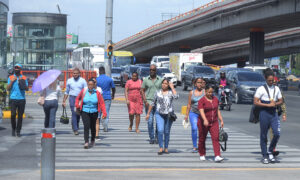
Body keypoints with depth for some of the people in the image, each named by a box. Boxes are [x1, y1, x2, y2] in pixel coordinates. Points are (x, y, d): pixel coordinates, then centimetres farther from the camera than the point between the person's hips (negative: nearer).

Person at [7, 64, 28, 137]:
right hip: (13, 99, -1)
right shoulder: (10, 78, 8)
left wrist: (22, 82, -11)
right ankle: (13, 128, 12)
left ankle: (18, 131, 11)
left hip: (22, 99, 1)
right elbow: (8, 88, 2)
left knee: (20, 116, 2)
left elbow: (27, 89, 2)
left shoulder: (24, 78, 8)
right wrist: (12, 81, -9)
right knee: (13, 114, -10)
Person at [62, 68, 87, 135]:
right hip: (72, 98, 0)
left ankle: (76, 127, 25)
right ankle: (75, 129, -10)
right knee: (74, 113, -11)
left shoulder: (83, 81, 3)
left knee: (78, 114, 6)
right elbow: (66, 92, 15)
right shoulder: (69, 81, 8)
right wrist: (64, 101, 12)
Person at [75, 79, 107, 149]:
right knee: (86, 126, -14)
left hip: (94, 112, 1)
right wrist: (77, 105, 1)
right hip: (85, 112, 0)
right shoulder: (83, 91, -3)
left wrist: (104, 113, -14)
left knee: (92, 127, 12)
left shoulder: (97, 93, -5)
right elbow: (78, 98, 14)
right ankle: (86, 142, -19)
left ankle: (92, 141, 35)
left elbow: (102, 103, -6)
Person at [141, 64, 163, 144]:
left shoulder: (160, 80, 8)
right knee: (150, 121, -4)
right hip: (149, 102, 0)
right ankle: (152, 138, 3)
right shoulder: (146, 80, 7)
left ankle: (157, 137, 12)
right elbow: (142, 90, 7)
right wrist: (145, 101, -5)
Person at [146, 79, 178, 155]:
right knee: (160, 131, -14)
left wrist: (172, 87, -10)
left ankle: (166, 148, 20)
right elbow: (153, 103, 15)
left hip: (169, 114, 0)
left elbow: (176, 96, -20)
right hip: (159, 114, 1)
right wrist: (148, 113, 15)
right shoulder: (157, 92, 8)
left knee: (167, 132, 7)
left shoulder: (171, 92, 2)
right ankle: (161, 148, -7)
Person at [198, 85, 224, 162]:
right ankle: (202, 155, 27)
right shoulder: (201, 101, -9)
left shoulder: (216, 99, 8)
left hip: (214, 123, 3)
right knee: (202, 139, 8)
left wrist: (221, 120, 12)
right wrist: (205, 120, -37)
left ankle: (217, 156, -19)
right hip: (203, 123, -3)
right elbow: (201, 111, -22)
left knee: (215, 138, -11)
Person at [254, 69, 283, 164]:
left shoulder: (276, 89, 11)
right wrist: (268, 105, -15)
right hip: (264, 113, -4)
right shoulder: (261, 89, -4)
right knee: (264, 135, 2)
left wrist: (275, 104, -6)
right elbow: (255, 102, -9)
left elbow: (280, 101, 16)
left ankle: (270, 151, 11)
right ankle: (264, 156, 12)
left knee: (277, 133, -10)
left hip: (274, 113, 4)